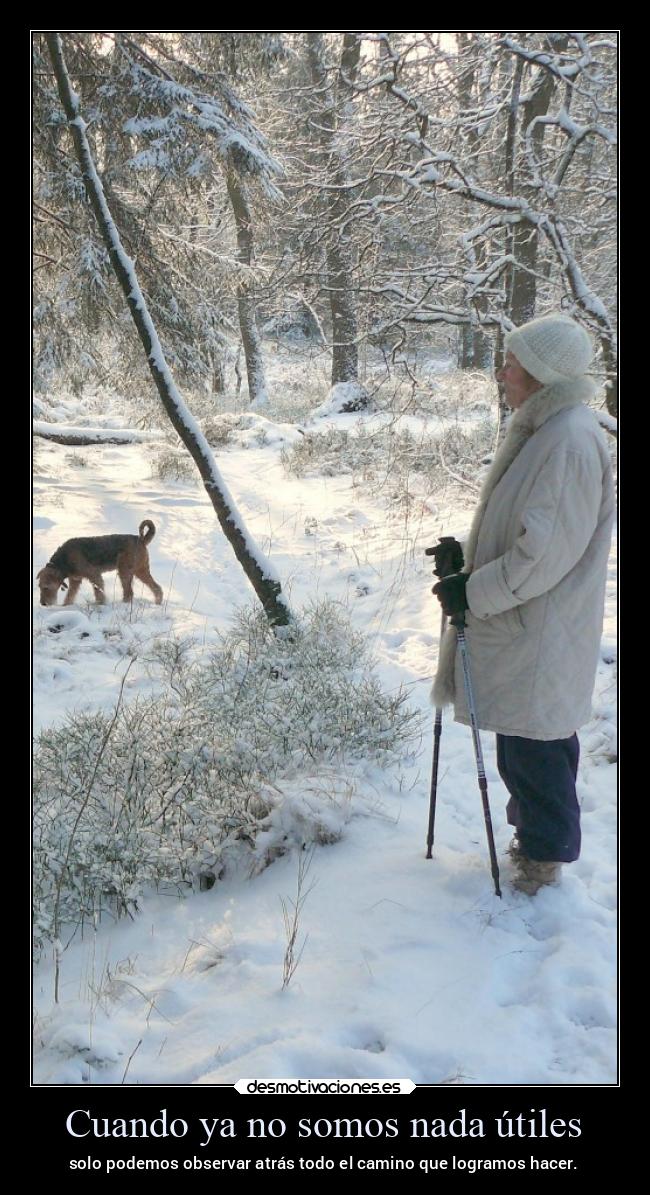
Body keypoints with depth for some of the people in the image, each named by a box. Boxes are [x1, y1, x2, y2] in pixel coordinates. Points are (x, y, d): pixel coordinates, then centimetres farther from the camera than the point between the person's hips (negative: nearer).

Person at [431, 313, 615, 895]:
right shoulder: (542, 429, 10)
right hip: (517, 624, 10)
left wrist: (474, 591, -18)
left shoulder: (571, 442, -23)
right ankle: (535, 839, 36)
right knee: (522, 742, 20)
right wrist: (469, 559, 12)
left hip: (541, 634, -10)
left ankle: (545, 858, 19)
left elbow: (546, 552, -25)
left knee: (534, 746, 2)